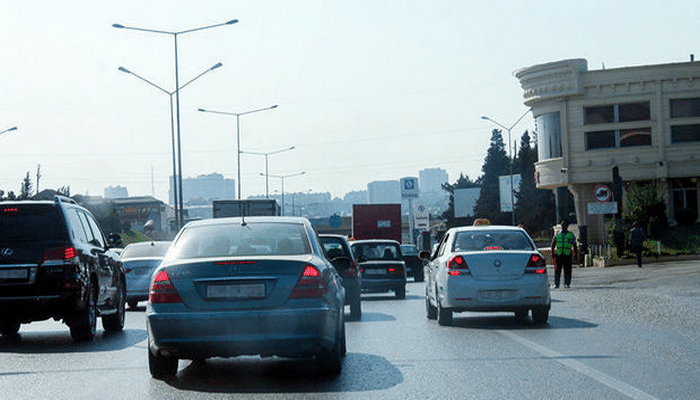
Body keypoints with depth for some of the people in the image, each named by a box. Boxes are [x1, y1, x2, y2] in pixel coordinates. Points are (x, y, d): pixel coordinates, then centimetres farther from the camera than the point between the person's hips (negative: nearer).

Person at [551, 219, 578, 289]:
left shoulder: (571, 235, 9)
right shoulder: (557, 235, 10)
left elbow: (574, 246, 13)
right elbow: (553, 244, 15)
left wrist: (575, 254, 6)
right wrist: (552, 252, 5)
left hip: (568, 254, 0)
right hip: (558, 254, 0)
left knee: (567, 270, -1)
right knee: (557, 270, 0)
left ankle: (567, 284, 4)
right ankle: (556, 284, 5)